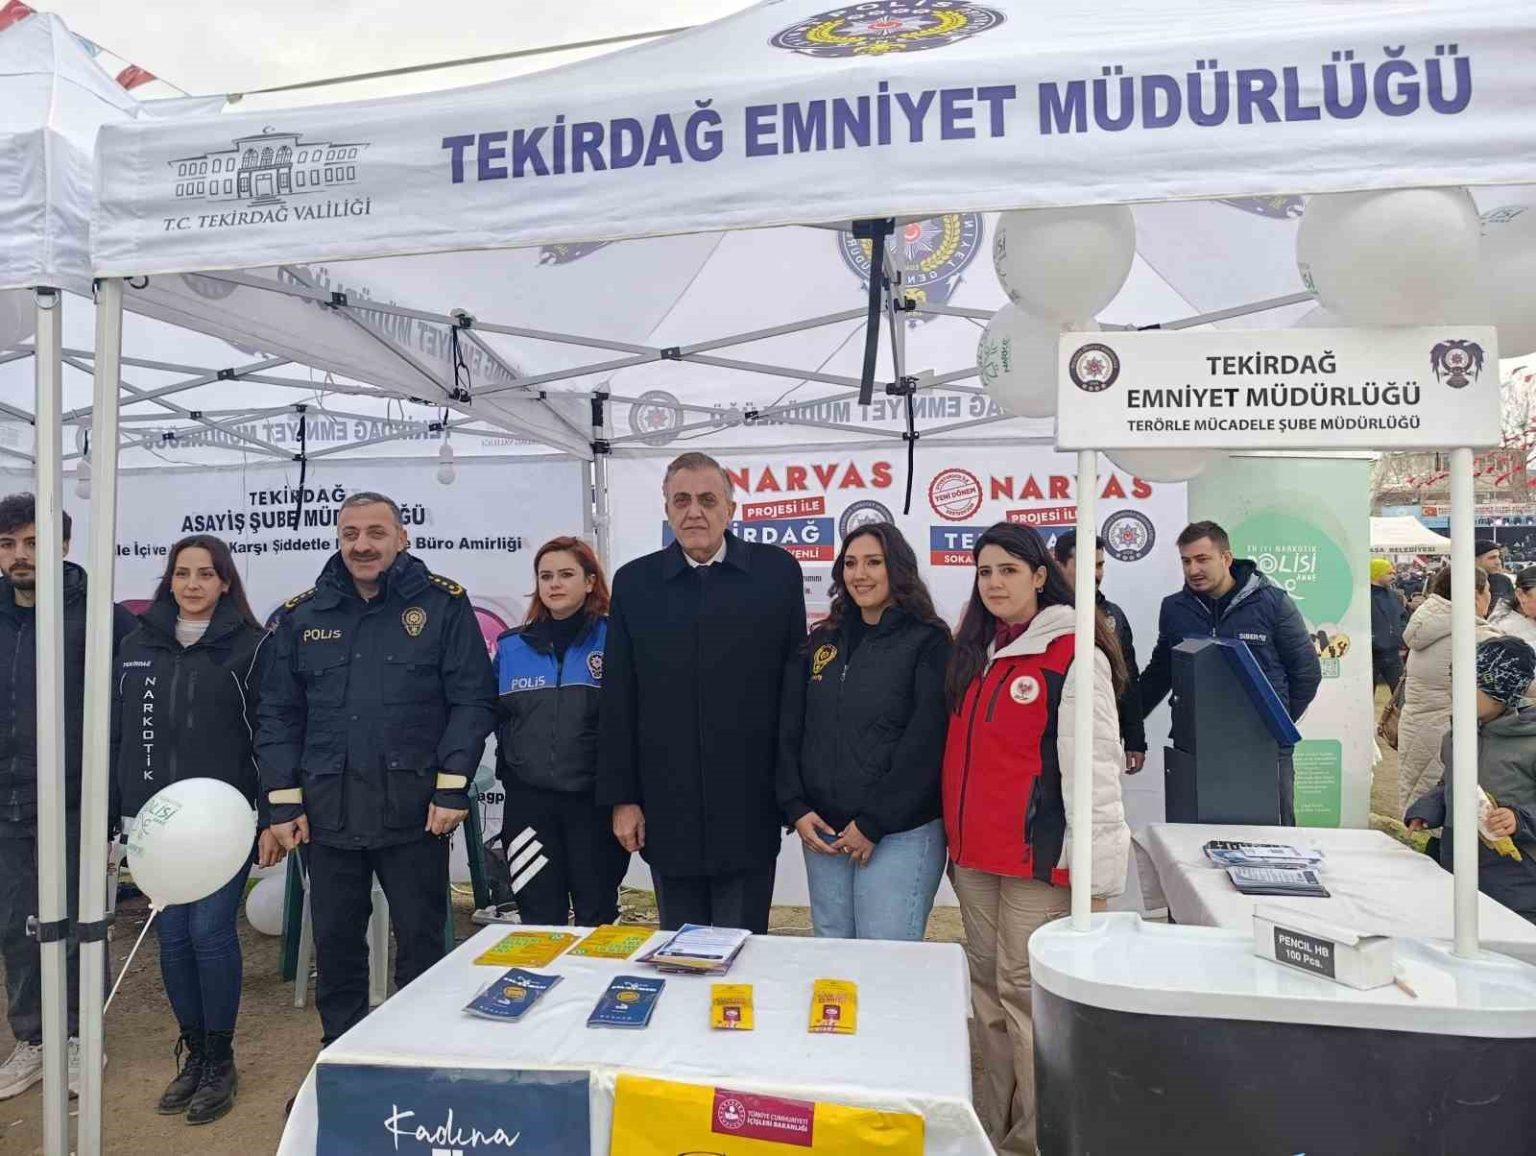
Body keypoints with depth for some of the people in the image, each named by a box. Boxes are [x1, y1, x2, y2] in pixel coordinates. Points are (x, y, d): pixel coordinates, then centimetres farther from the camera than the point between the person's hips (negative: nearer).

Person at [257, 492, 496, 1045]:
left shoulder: (443, 604, -2)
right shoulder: (301, 615, 7)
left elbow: (473, 699, -6)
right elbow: (277, 715, 9)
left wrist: (452, 788, -11)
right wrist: (283, 802, 2)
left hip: (415, 810, -3)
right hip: (328, 812, 3)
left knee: (421, 939, 8)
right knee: (334, 942, 14)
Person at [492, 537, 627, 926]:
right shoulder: (511, 646, 9)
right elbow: (495, 715, 16)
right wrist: (510, 765, 5)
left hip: (595, 798, -3)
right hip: (529, 801, 3)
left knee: (597, 919, 10)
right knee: (539, 921, 11)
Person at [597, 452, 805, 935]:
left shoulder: (777, 571, -2)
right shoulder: (634, 582, 2)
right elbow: (618, 702, 3)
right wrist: (622, 797, 0)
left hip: (749, 807, -1)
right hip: (667, 808, 2)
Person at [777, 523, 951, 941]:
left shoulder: (928, 642, -5)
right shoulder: (820, 643, 11)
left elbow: (925, 743, -12)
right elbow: (789, 731, 9)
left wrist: (873, 824, -13)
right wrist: (795, 809, -2)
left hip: (899, 834, -5)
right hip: (821, 832, 5)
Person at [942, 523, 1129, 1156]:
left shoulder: (1073, 656, -9)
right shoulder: (975, 653, 13)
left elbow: (1093, 764, -13)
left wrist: (1096, 865, -16)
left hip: (1038, 855, -7)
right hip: (974, 854, 7)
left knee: (1027, 995, -2)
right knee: (988, 990, 15)